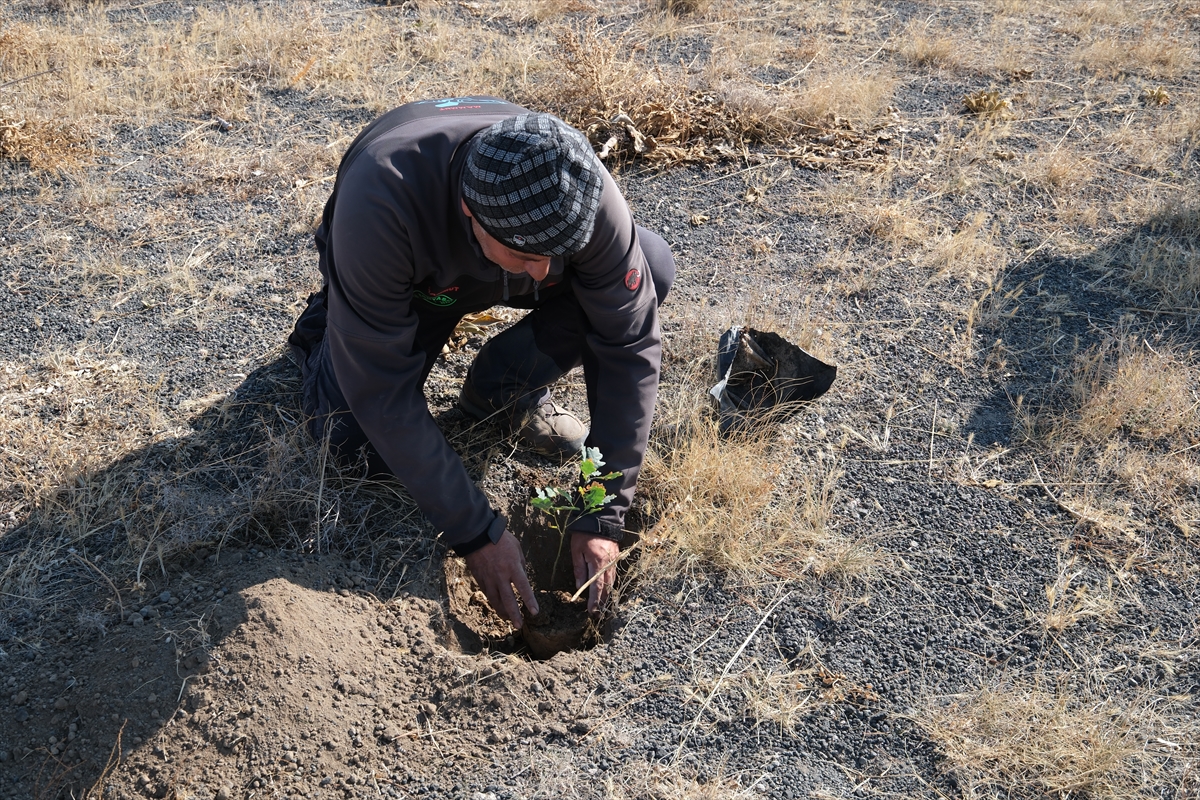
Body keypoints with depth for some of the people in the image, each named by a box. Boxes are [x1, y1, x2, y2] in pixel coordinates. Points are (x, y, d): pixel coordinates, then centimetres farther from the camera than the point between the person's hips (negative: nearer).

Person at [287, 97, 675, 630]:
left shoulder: (582, 193, -36)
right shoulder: (379, 202, -44)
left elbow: (629, 347, -28)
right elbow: (383, 391, -37)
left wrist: (603, 518, -29)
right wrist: (475, 533, -34)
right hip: (406, 283, -1)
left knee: (652, 268, -24)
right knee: (363, 445, -21)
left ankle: (504, 389, -1)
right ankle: (323, 327, 12)